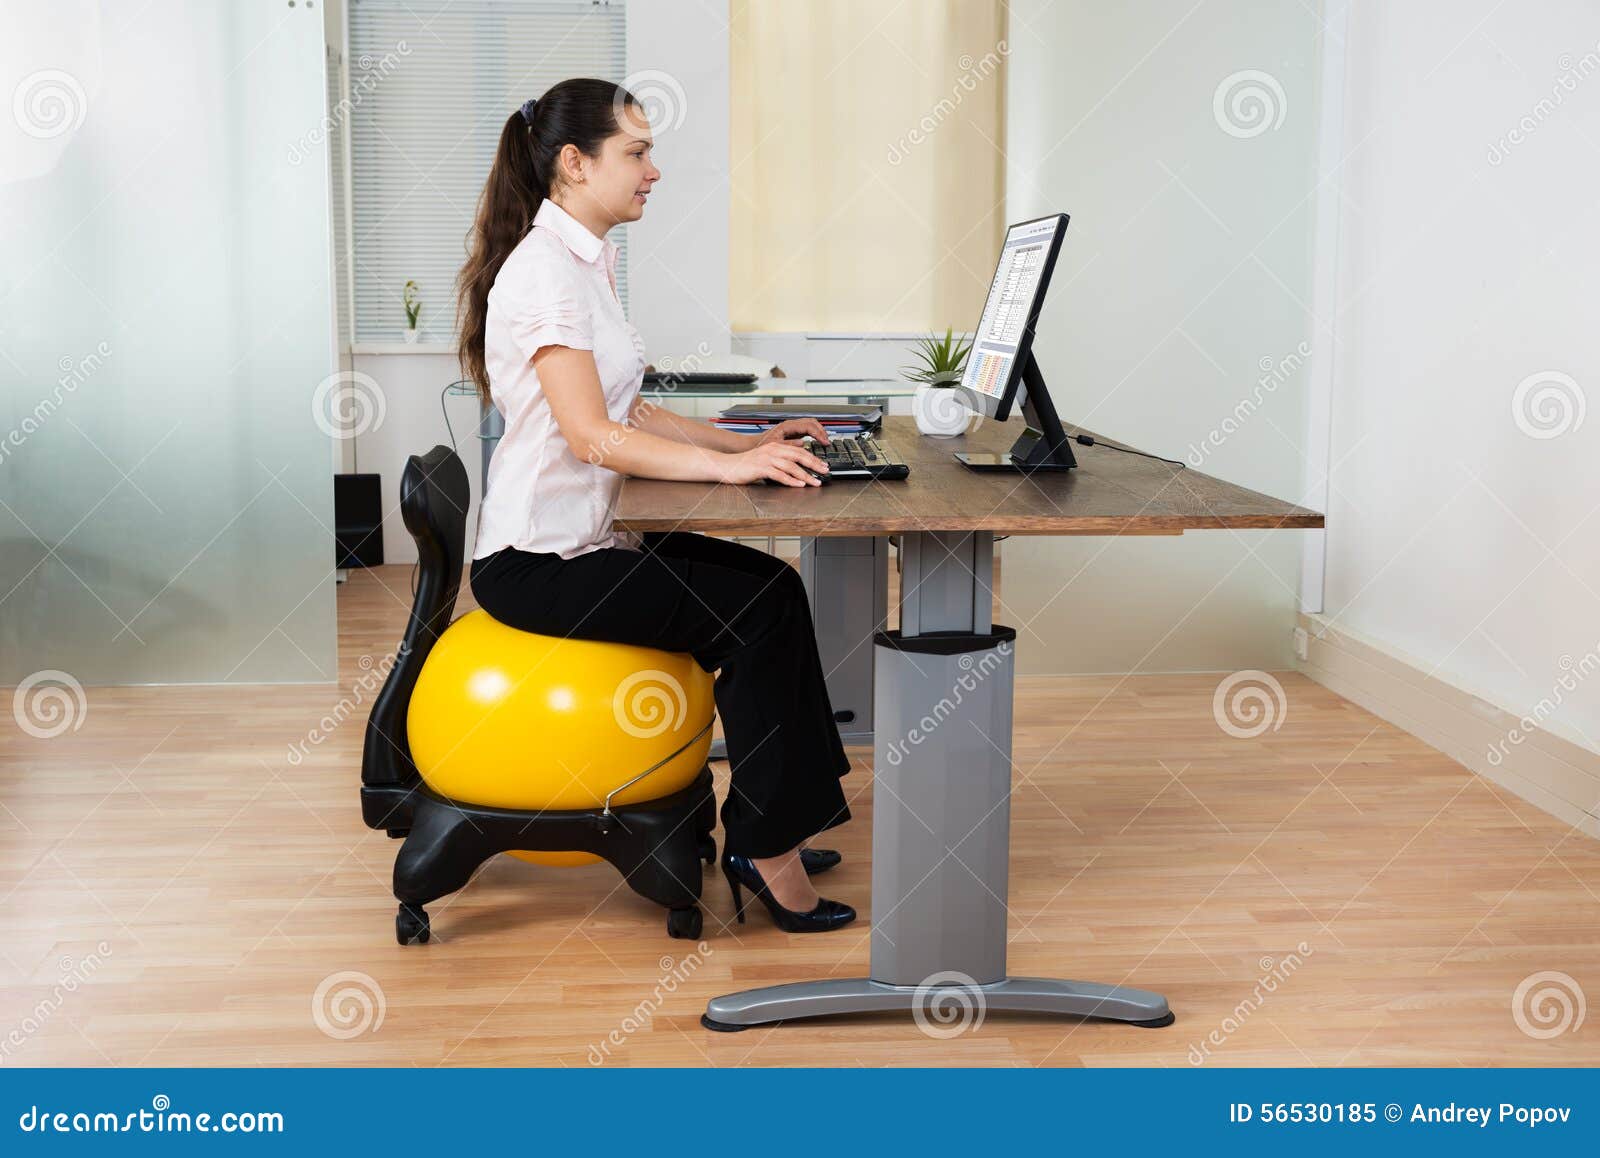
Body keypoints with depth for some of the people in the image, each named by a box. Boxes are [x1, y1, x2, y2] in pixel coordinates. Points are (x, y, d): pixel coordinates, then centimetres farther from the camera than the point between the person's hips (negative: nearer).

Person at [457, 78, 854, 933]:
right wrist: (726, 466, -31)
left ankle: (770, 825, 7)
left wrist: (744, 442, 7)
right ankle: (762, 842, -4)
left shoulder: (587, 261, 13)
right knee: (759, 609, -15)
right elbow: (589, 434, -26)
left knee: (771, 588, 2)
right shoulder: (545, 269, -18)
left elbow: (626, 412, 16)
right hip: (537, 563, -9)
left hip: (585, 539, 9)